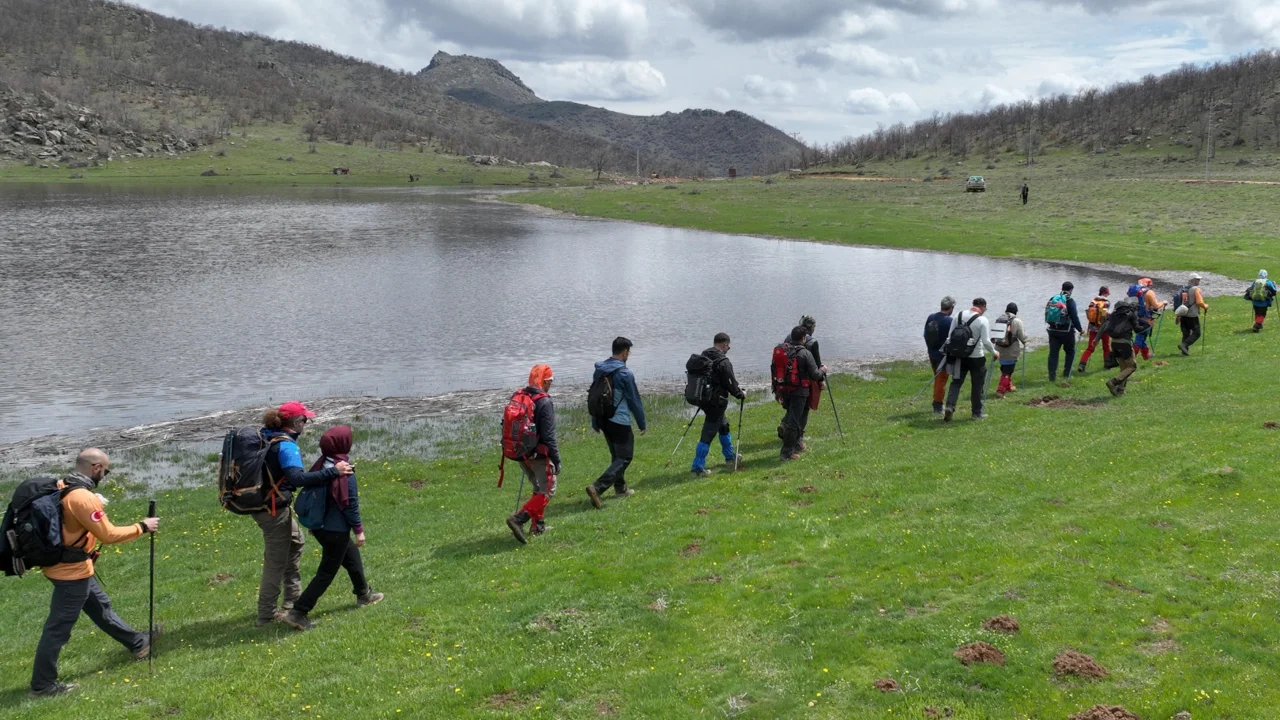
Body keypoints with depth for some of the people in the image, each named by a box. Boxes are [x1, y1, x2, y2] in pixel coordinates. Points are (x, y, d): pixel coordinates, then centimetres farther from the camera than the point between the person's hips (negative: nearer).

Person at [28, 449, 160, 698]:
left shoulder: (62, 488, 1)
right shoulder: (83, 498, -27)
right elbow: (109, 535, -23)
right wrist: (142, 528, -13)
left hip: (67, 565, 10)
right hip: (72, 571, -10)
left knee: (101, 607, 22)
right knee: (59, 628, 2)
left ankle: (138, 643, 38)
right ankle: (42, 685, 13)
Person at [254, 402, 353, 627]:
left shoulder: (265, 436, 5)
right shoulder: (286, 445, -24)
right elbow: (297, 478, -38)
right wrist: (333, 472, -36)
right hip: (273, 510, -10)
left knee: (295, 542, 26)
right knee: (276, 562, 3)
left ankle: (293, 597, 37)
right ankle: (267, 615, 14)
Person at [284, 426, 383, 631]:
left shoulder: (319, 466, 0)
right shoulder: (345, 472, -22)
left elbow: (311, 495, 9)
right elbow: (351, 504, -17)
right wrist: (359, 530, -7)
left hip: (319, 527, 8)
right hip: (336, 531, -8)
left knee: (352, 555, 27)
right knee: (326, 574, 2)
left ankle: (364, 594, 43)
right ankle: (298, 613, -1)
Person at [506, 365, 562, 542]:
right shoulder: (545, 403, -18)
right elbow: (548, 436, -19)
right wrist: (557, 460, -12)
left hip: (521, 454, 8)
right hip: (539, 455, -8)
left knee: (538, 489, 23)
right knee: (547, 491, 1)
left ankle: (538, 525, 26)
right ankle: (518, 519, -14)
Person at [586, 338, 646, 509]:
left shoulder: (599, 370, 6)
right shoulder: (624, 374, -16)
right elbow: (634, 401, -9)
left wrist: (595, 422, 22)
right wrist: (642, 424, 2)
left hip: (603, 420, 8)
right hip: (620, 422, -8)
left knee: (616, 455, 22)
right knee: (624, 458, -2)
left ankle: (620, 488, 31)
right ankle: (597, 487, -17)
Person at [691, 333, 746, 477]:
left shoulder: (703, 356, 5)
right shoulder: (723, 361, -18)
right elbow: (731, 384, -14)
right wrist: (741, 394, 4)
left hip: (703, 399, 9)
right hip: (716, 402, -9)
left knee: (723, 425, 26)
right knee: (708, 433, -4)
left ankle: (730, 455, 43)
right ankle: (698, 467, -4)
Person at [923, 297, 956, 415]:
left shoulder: (930, 318, 0)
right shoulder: (949, 321, -19)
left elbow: (925, 335, 9)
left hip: (932, 354, 6)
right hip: (944, 355, -6)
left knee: (937, 379, 20)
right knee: (942, 380, 2)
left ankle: (937, 404, 27)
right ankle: (938, 406, 3)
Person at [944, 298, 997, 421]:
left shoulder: (959, 315, 1)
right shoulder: (982, 320, -13)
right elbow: (986, 341, -16)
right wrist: (994, 352, 2)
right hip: (976, 357, -4)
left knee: (956, 382, 8)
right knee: (977, 385, 10)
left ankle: (950, 406, -10)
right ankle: (977, 413, 18)